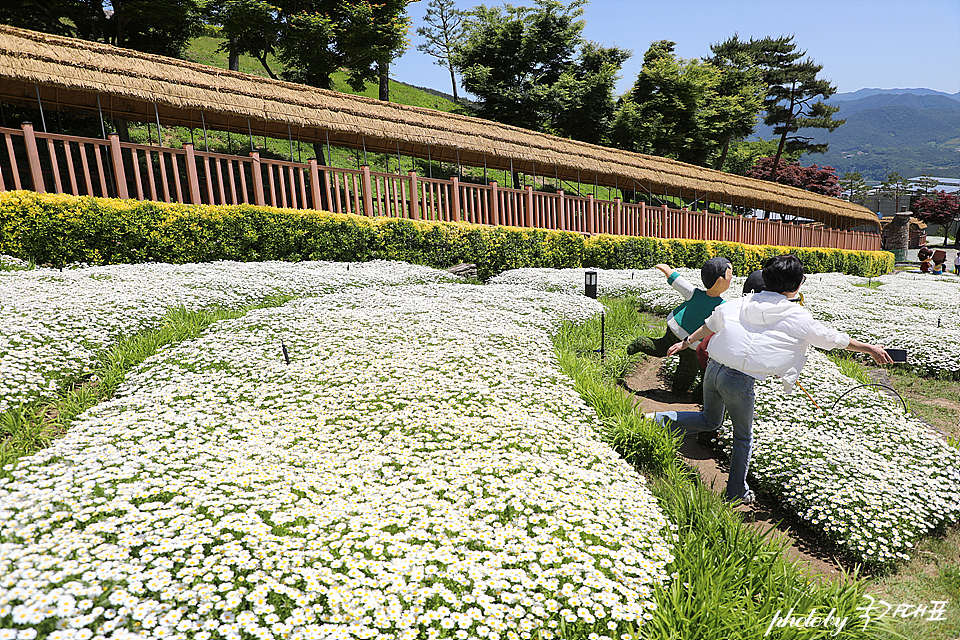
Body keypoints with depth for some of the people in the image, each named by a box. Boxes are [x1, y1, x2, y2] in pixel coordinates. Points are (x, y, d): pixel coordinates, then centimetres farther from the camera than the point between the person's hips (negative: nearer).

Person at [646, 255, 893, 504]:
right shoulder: (798, 317, 0)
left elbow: (712, 323, 16)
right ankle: (737, 492, 31)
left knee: (710, 421, 26)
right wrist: (871, 348, 29)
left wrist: (687, 341, 27)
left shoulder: (746, 302, 10)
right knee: (743, 436, 18)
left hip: (713, 367, 5)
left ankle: (659, 420, 4)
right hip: (739, 380, -5)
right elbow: (833, 338, 13)